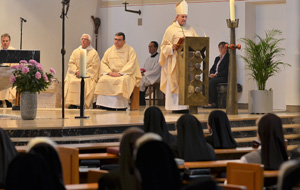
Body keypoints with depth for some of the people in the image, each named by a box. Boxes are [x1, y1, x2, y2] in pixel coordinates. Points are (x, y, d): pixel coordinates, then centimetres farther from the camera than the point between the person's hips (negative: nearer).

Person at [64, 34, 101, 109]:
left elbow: (94, 66, -3)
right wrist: (76, 71, -9)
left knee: (85, 82, -34)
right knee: (70, 81, -27)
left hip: (88, 74, -3)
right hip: (75, 74, 3)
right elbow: (71, 63, 10)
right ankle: (72, 103, -29)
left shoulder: (94, 53, 6)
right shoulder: (75, 52, 18)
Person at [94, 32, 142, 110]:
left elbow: (131, 64, -8)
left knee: (122, 80, -38)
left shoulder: (130, 50, 3)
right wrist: (109, 72, -9)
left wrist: (120, 73, -19)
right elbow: (103, 63, 11)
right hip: (111, 74, 4)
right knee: (103, 80, -28)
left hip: (125, 74, -4)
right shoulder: (109, 50, 16)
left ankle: (121, 105, -34)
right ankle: (105, 104, -29)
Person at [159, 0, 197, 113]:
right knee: (176, 82, -6)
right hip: (175, 60, -4)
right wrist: (172, 47, -19)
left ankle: (185, 105, 2)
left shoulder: (190, 29, 15)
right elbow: (164, 45, 1)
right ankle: (175, 106, -4)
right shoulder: (171, 29, 2)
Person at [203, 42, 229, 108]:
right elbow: (212, 69, 22)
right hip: (215, 76, 7)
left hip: (224, 77, -7)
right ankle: (207, 101, -24)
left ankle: (212, 102, -27)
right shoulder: (217, 58, 23)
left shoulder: (228, 57, -2)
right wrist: (212, 74, -2)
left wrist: (216, 74, -17)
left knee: (211, 82, -32)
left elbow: (227, 71, -12)